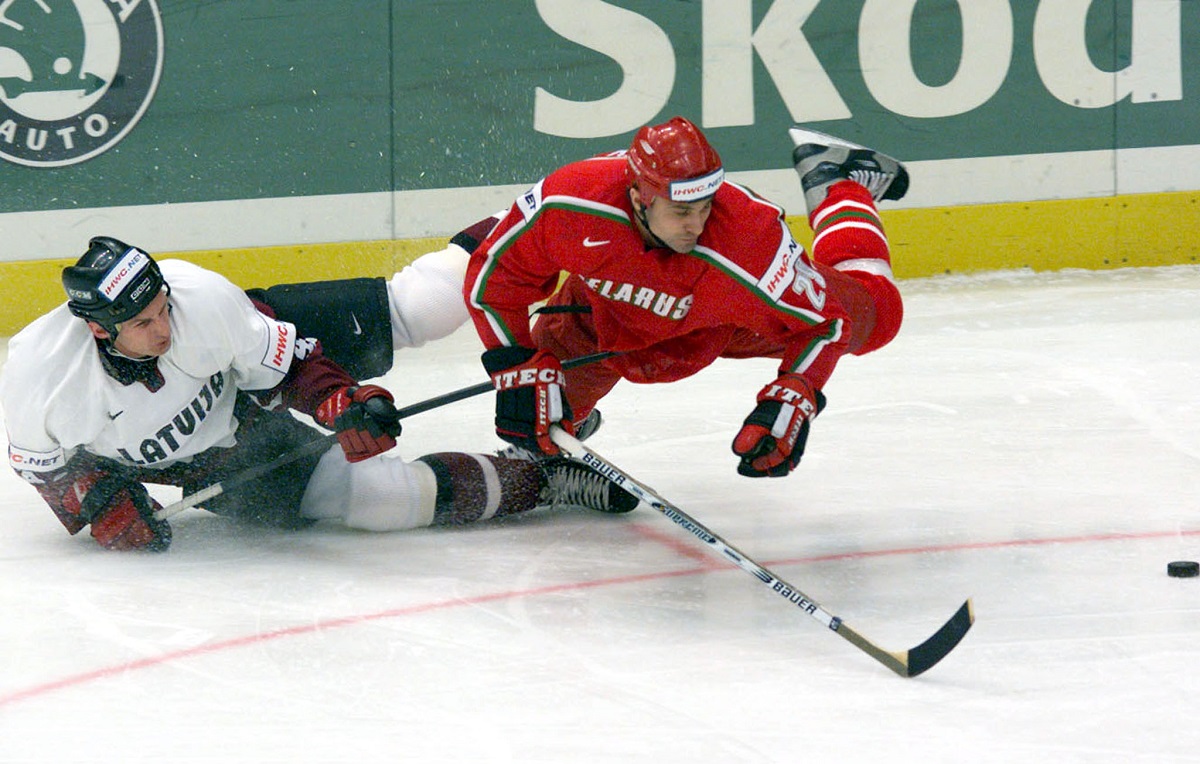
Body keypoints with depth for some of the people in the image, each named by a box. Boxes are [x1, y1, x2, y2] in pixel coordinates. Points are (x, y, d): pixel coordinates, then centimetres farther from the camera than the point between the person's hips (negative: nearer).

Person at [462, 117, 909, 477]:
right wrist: (518, 371, -25)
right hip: (606, 312, 0)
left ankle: (841, 187, 35)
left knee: (873, 313, 9)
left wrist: (793, 400, -39)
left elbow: (821, 319, -28)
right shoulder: (566, 205, -40)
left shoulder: (753, 242, -43)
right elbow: (492, 276, -23)